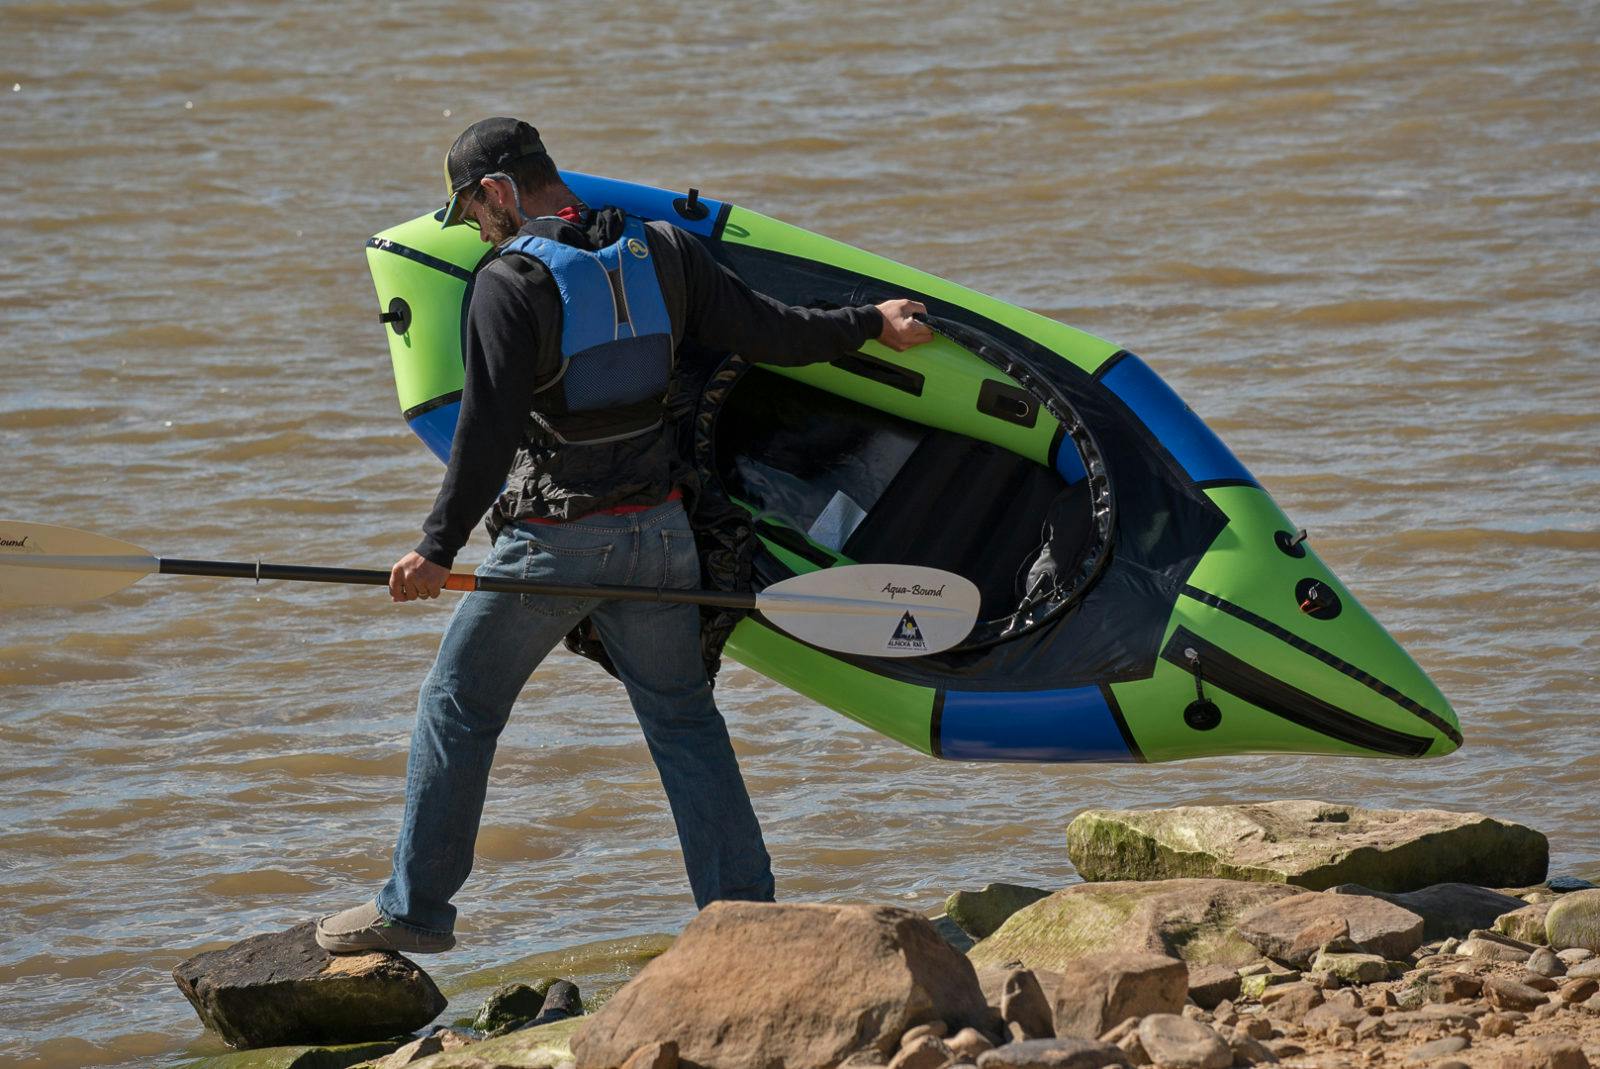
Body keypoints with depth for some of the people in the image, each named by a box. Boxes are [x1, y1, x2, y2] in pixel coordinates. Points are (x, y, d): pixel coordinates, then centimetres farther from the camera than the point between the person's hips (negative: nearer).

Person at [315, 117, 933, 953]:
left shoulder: (510, 284, -14)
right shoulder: (661, 252, 2)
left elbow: (488, 431, -18)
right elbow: (764, 333, 7)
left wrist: (438, 547, -16)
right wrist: (872, 325, 22)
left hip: (553, 541, -5)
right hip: (658, 530, 5)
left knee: (457, 708, 8)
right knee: (682, 717, 13)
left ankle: (414, 908, 12)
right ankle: (744, 907, 8)